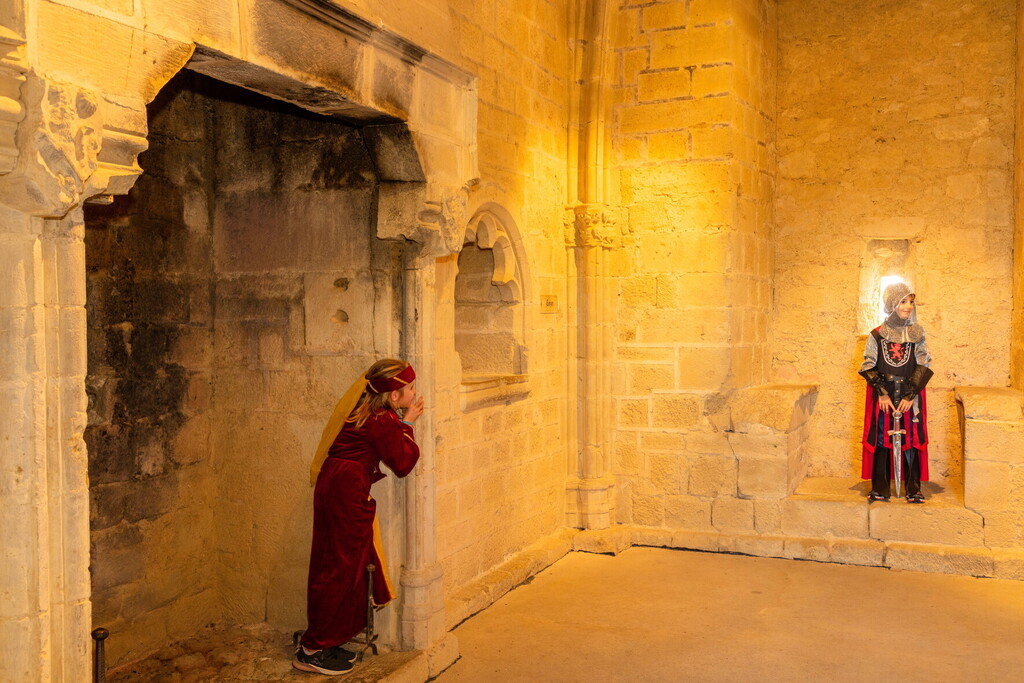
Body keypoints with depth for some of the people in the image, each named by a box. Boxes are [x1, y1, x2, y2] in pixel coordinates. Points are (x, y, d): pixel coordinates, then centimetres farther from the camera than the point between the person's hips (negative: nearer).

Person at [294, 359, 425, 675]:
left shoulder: (365, 411, 12)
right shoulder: (382, 420, -16)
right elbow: (403, 463, -9)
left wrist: (402, 423, 10)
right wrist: (407, 423, -2)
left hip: (335, 488, 10)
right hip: (347, 495, -10)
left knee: (335, 567, 16)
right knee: (341, 569, -2)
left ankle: (322, 642, 26)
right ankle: (311, 650, 6)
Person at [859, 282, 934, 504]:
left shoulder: (917, 333, 3)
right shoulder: (877, 335, 0)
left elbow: (924, 366, 0)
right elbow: (868, 367, 0)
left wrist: (910, 395, -9)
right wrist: (882, 393, -10)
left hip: (910, 395, 1)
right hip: (882, 395, 0)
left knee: (912, 439, 0)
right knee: (880, 439, 1)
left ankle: (913, 489, 9)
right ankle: (880, 489, 8)